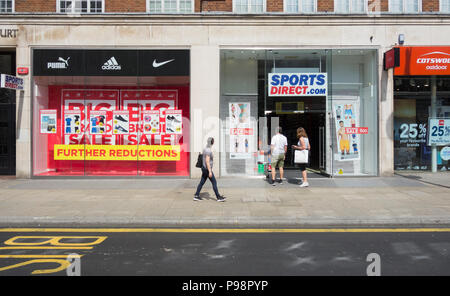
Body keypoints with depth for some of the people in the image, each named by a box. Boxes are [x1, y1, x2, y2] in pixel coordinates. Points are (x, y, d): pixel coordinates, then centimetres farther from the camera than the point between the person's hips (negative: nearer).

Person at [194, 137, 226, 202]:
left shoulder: (205, 149, 11)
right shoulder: (208, 150, -22)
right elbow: (207, 161, -26)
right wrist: (210, 171, -26)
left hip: (204, 168, 10)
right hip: (207, 169, -10)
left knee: (202, 182, 11)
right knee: (214, 182, -2)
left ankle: (196, 196, 12)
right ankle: (218, 197, 4)